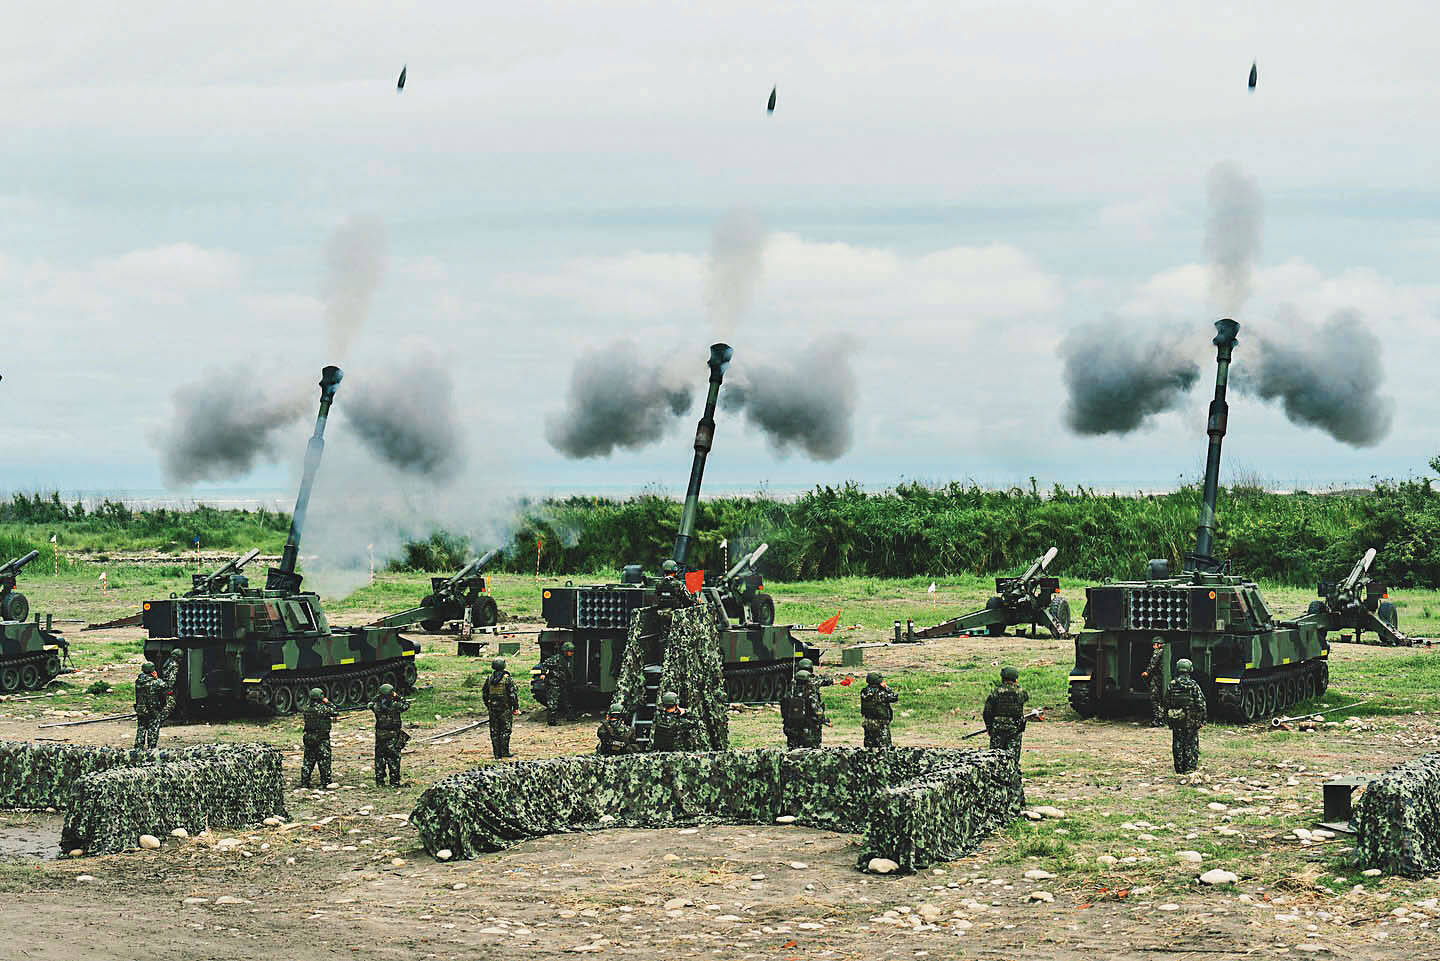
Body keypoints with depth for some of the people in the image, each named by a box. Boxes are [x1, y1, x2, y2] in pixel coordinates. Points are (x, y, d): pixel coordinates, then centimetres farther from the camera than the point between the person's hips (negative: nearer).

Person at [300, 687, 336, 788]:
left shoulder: (306, 708, 4)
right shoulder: (323, 708, -14)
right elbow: (335, 712, -5)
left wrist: (329, 719, 16)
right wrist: (328, 702, 4)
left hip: (308, 737, 6)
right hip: (322, 738, -6)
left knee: (308, 760, 13)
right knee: (324, 760, 2)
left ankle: (304, 782, 14)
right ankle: (325, 782, 2)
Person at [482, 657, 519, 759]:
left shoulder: (489, 679, 4)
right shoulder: (507, 679, -11)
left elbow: (485, 694, 12)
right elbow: (513, 694, -11)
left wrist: (487, 706, 23)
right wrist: (516, 707, -4)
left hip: (492, 708, 4)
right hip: (505, 708, -4)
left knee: (494, 731, 8)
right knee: (506, 730, 2)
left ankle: (497, 753, 9)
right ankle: (505, 751, -2)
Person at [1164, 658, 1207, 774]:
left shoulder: (1172, 685, 0)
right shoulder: (1194, 686, -8)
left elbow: (1166, 704, 5)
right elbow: (1201, 704, -8)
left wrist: (1167, 719, 14)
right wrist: (1202, 719, 0)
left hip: (1176, 721, 2)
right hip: (1191, 721, -2)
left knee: (1178, 745, 8)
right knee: (1191, 745, 4)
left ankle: (1179, 769, 11)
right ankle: (1190, 766, 0)